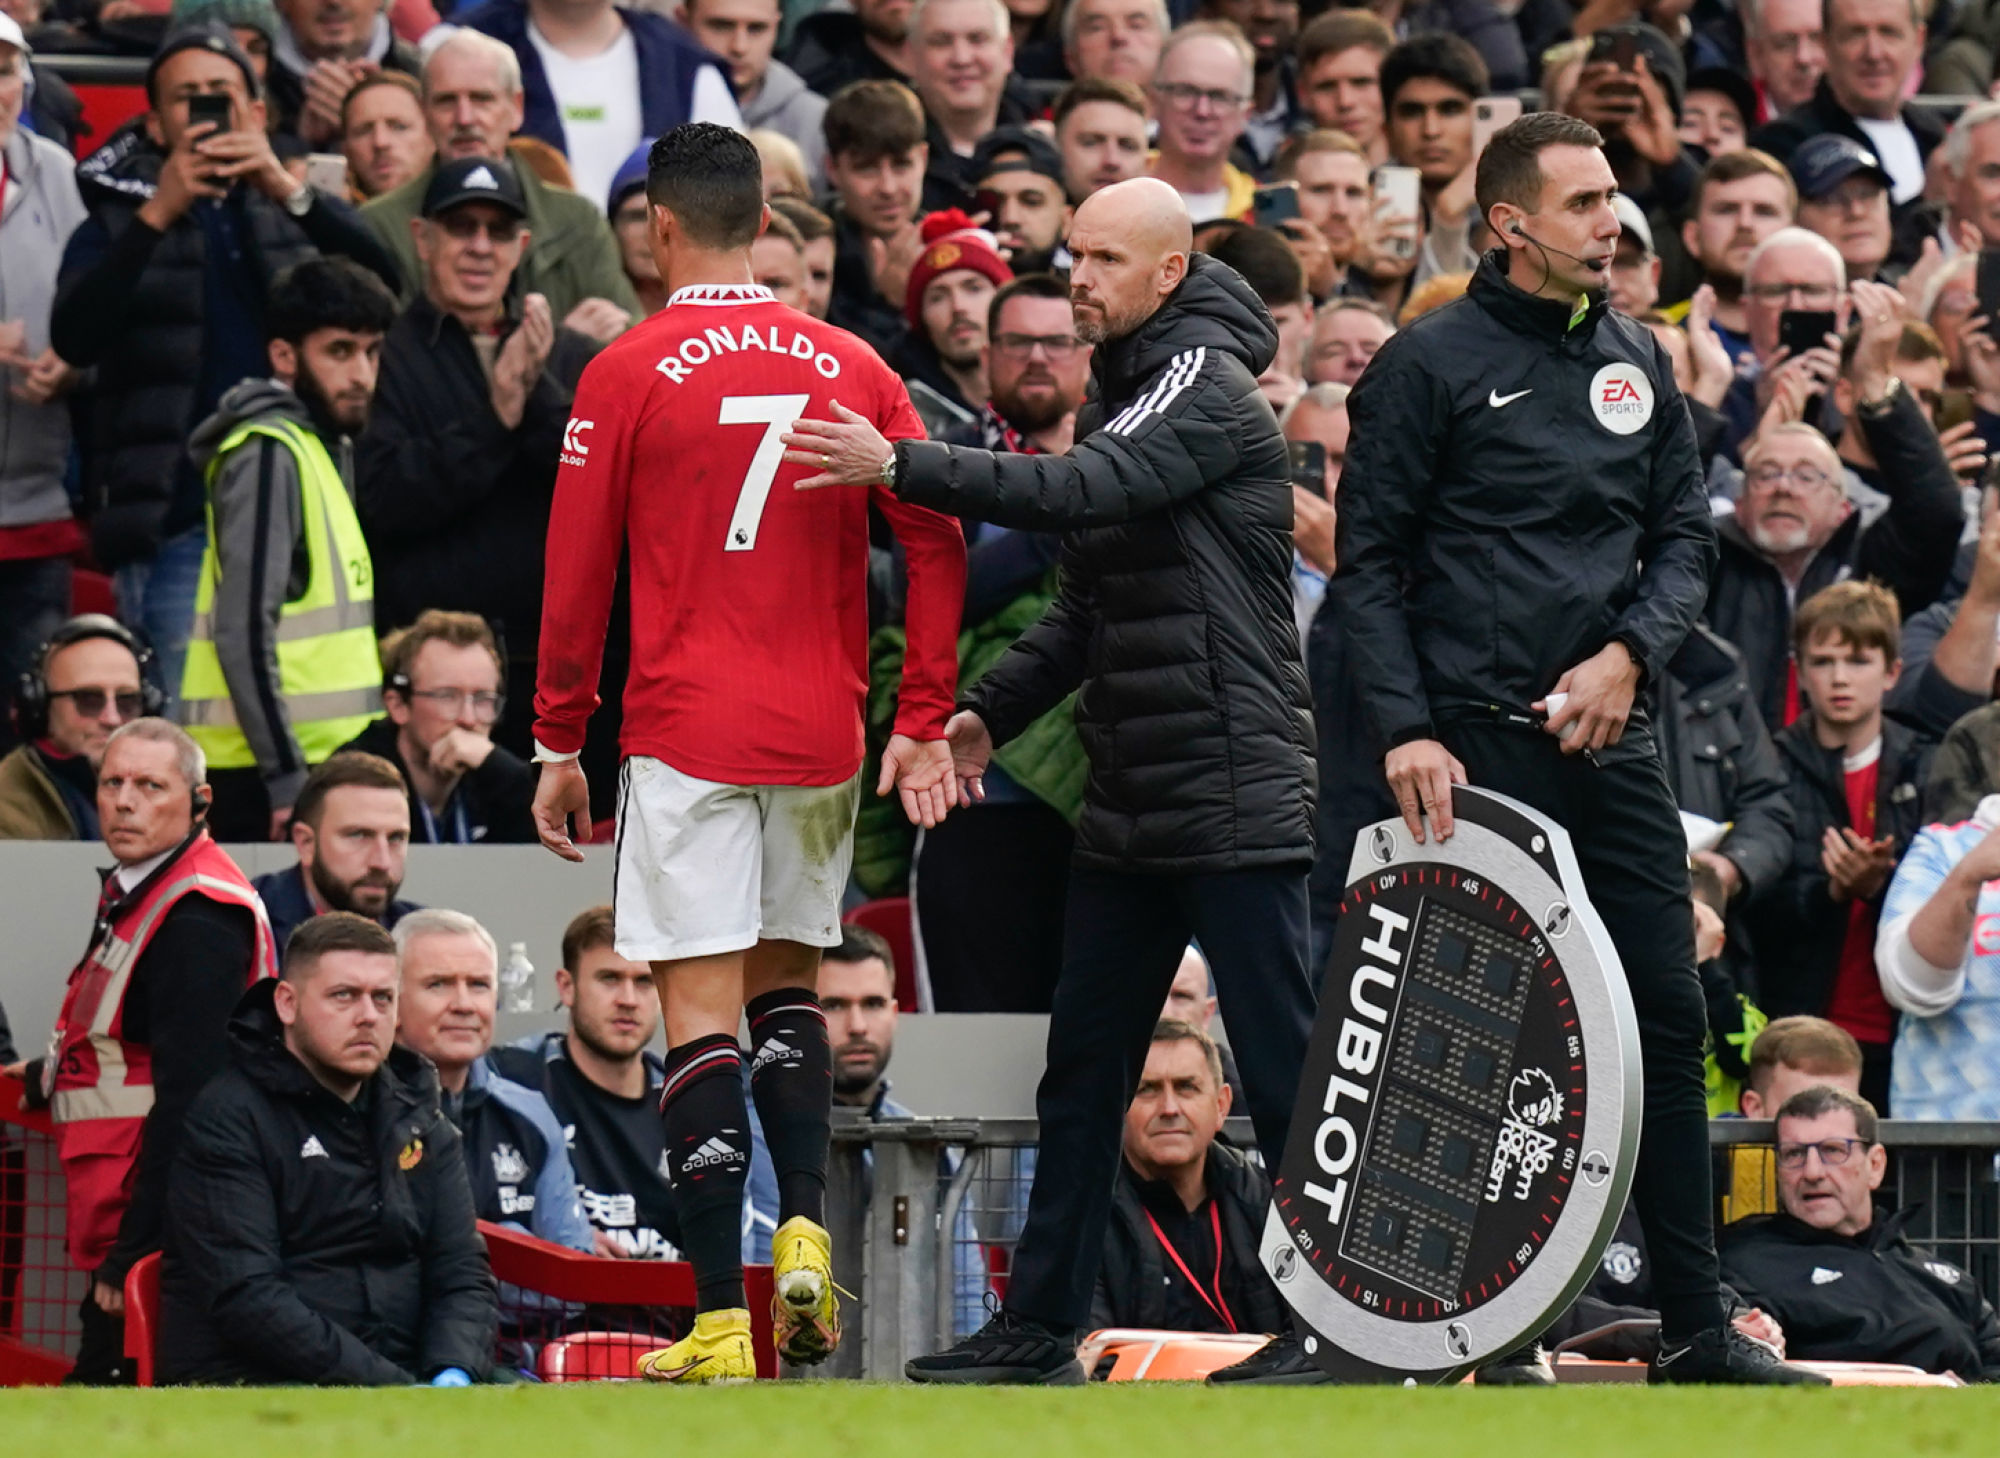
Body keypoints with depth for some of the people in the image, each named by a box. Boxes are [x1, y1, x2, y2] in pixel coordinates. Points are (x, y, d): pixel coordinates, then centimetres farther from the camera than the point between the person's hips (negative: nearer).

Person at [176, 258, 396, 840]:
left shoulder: (326, 448, 18)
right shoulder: (270, 456, -12)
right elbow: (244, 634, -18)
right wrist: (287, 781, -20)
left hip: (313, 764, 9)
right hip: (267, 774, -9)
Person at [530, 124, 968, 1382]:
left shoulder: (627, 377, -4)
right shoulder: (850, 368, 5)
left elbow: (577, 577, -3)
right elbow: (939, 545, 2)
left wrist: (559, 745, 6)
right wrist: (924, 722, 6)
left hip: (685, 735, -3)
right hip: (822, 739, 4)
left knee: (702, 1013, -3)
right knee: (788, 985, 20)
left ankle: (721, 1323, -8)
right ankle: (806, 1231, 0)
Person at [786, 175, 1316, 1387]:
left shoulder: (1209, 388, -10)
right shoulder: (1128, 393, 18)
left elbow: (1086, 492, -26)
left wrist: (900, 467, -26)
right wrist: (995, 709, 9)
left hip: (1233, 793, -9)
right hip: (1134, 803, 9)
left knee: (1284, 1061, -6)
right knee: (1083, 1071, 10)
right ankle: (1042, 1324, 15)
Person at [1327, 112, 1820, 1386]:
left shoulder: (1637, 361, 12)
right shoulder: (1433, 364, -4)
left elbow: (1687, 534, 14)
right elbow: (1370, 562, -4)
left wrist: (1631, 653, -5)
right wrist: (1407, 729, -13)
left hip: (1612, 737, 5)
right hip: (1481, 743, -5)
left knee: (1670, 1018, 4)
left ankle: (1696, 1326, 8)